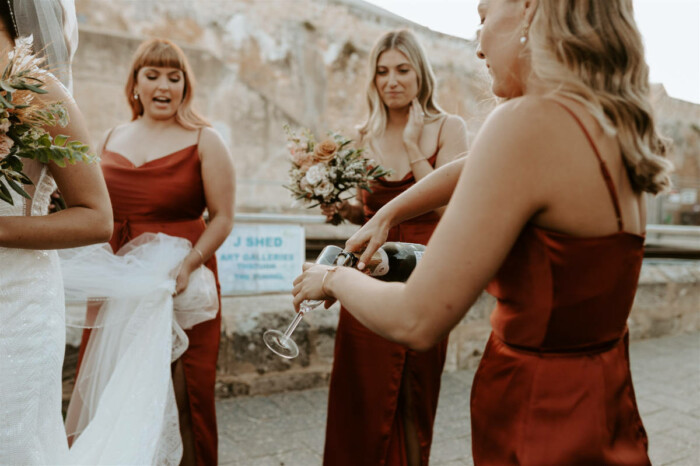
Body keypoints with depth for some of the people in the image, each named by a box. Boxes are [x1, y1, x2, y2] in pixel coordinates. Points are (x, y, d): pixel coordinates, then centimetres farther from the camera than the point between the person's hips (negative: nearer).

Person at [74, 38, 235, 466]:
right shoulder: (112, 139, 11)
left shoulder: (204, 141, -2)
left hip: (180, 288, -4)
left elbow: (223, 217, -7)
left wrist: (189, 264, -21)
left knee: (177, 394, 4)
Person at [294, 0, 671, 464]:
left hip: (541, 428, -7)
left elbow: (416, 321, -22)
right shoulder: (611, 126, 2)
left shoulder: (530, 121, -24)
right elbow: (466, 171, 16)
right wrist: (385, 216, 21)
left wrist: (336, 277, -5)